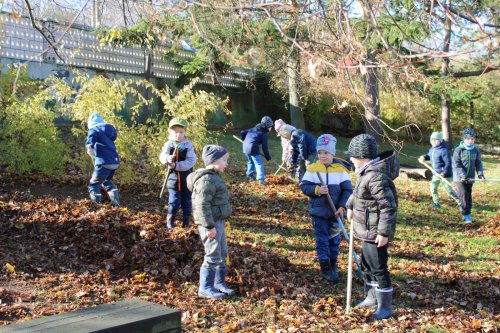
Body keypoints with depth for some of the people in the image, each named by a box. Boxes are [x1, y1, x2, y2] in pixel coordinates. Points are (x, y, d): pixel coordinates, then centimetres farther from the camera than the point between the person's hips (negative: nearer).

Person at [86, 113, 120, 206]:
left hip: (104, 162, -7)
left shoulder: (94, 130, 0)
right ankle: (115, 200, 11)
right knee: (106, 181, 27)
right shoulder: (109, 129, 20)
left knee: (94, 184, 6)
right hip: (115, 162, 7)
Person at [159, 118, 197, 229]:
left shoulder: (189, 145, -5)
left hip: (187, 178, 1)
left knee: (186, 202, 9)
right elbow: (162, 156, -20)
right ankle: (170, 221, 13)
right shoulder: (168, 144, -4)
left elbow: (191, 161, -16)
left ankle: (186, 223, 23)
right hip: (173, 178, 0)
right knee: (174, 202, -6)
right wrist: (168, 158, -45)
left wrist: (176, 165, -26)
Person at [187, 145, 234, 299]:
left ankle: (219, 283, 28)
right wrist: (209, 226, -24)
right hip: (211, 224, -11)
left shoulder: (213, 177, 14)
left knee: (222, 254, 17)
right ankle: (205, 288, 3)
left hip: (218, 222, 11)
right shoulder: (207, 180, -20)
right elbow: (202, 205, -24)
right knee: (213, 256, -5)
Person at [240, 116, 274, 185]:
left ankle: (250, 175, 40)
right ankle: (261, 179, -12)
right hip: (253, 148, -8)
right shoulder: (264, 134, -3)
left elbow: (242, 133, 17)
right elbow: (265, 147, -4)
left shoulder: (254, 129, 18)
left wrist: (245, 140, 34)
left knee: (251, 161, 28)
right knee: (259, 164, -3)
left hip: (245, 147, 8)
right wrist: (268, 158, 4)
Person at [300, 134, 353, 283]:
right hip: (319, 212, -1)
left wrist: (342, 207, -13)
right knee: (322, 241, 3)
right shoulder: (312, 169, -5)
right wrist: (317, 190, -23)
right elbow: (304, 186, -5)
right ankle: (325, 268, 11)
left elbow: (347, 190, -4)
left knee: (334, 240, 13)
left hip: (336, 213, 1)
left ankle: (333, 265, 28)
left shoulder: (341, 170, -5)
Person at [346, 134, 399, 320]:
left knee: (378, 268, -1)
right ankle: (372, 298, 38)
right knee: (367, 265, 23)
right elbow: (357, 191, 26)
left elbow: (389, 206, -27)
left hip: (375, 233, -11)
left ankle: (385, 307, 11)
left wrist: (384, 232, -26)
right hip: (367, 231, 11)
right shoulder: (366, 172, 5)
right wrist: (350, 206, 18)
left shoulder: (375, 176, -26)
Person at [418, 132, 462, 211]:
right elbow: (429, 155, 23)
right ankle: (436, 203, 31)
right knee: (433, 188, 14)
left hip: (444, 174, -9)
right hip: (436, 173, 9)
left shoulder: (444, 150, -23)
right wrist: (424, 157, 0)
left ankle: (460, 203, 7)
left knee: (449, 190, -7)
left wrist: (444, 173, -30)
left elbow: (448, 163, -23)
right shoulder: (432, 149, 4)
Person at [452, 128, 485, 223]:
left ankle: (467, 213, 24)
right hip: (460, 177, -4)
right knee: (464, 195, -11)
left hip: (470, 178, 4)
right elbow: (456, 165, -14)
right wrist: (463, 176, -22)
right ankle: (466, 215, -8)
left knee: (469, 195, 11)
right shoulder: (458, 150, -10)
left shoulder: (476, 150, 3)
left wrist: (480, 173, -10)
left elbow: (478, 163, 7)